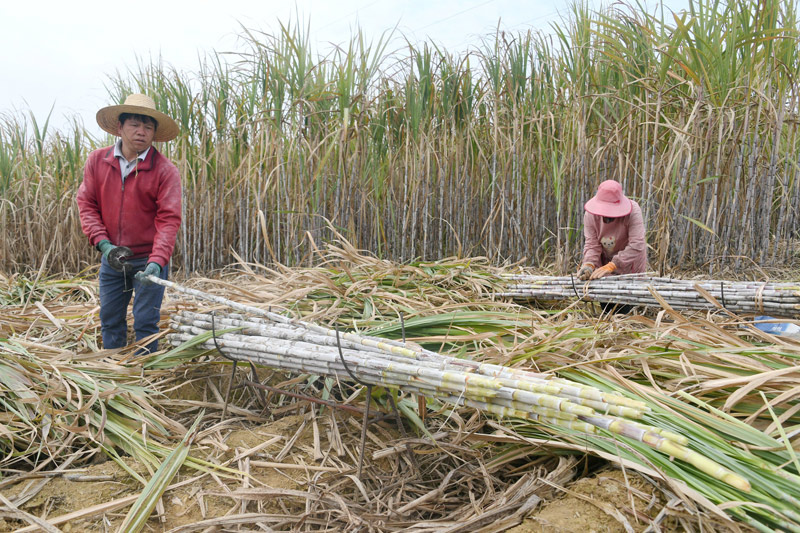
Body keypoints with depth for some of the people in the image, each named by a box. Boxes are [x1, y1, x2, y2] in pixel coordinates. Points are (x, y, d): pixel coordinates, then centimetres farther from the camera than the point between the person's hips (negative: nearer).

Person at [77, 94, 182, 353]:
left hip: (149, 260, -4)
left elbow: (169, 219, -19)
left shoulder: (165, 170, -13)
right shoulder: (97, 161, -1)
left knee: (145, 323, 1)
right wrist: (102, 242, -12)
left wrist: (156, 262, -30)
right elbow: (86, 204, 2)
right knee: (110, 321, 15)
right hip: (111, 258, 4)